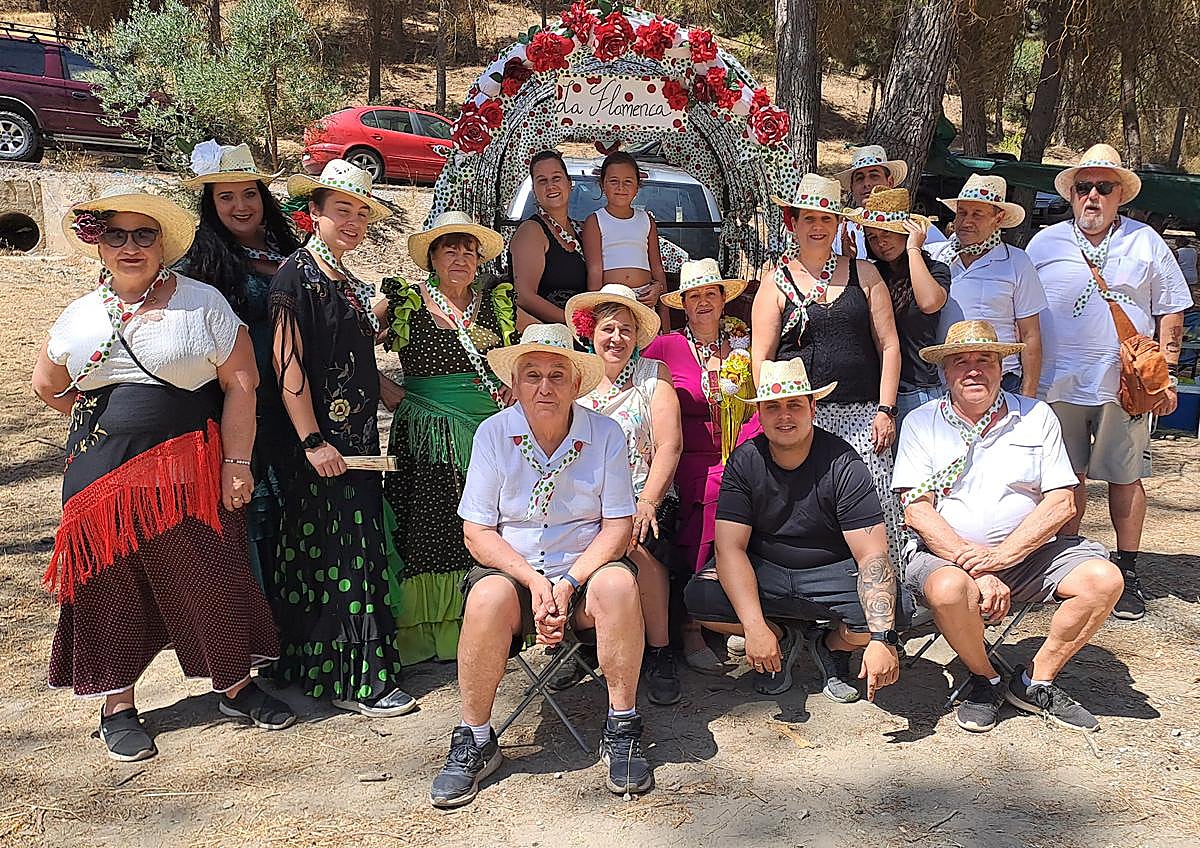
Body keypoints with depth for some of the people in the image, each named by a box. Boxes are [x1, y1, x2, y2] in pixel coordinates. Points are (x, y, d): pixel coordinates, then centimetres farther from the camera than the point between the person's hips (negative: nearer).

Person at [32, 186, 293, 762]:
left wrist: (236, 462, -12)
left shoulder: (202, 303, -2)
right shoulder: (80, 316, 9)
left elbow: (240, 384, -6)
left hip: (189, 470, -3)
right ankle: (117, 706, 20)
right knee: (112, 585, 7)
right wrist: (105, 422, 13)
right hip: (103, 474, 3)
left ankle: (235, 687, 21)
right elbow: (47, 385, 23)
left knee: (208, 578, 3)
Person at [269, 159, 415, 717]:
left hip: (357, 434, 9)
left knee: (359, 545, 13)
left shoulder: (344, 282, 16)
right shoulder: (297, 276, -11)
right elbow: (288, 363, -17)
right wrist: (312, 440, -21)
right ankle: (352, 681, 1)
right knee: (337, 552, -6)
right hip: (322, 440, -9)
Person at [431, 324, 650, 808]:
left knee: (618, 583, -32)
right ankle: (475, 741, -14)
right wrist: (534, 581, -17)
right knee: (488, 596, -33)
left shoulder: (606, 434, -2)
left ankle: (621, 732, -17)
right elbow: (477, 533, -3)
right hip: (512, 568, 0)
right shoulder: (494, 433, -2)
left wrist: (568, 583, -18)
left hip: (585, 570, 0)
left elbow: (618, 528, -4)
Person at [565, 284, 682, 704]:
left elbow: (669, 445, -2)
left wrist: (646, 503, -16)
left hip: (641, 501, -1)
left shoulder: (652, 374, 9)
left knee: (636, 543, -33)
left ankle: (660, 653, -15)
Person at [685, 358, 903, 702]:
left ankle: (831, 646, 7)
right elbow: (730, 548, -16)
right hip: (763, 572, 2)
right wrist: (755, 627, -30)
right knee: (699, 596, -24)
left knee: (874, 613, -32)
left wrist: (883, 640, -36)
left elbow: (873, 556, -23)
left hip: (832, 572, -2)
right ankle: (782, 639, 7)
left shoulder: (843, 466, -17)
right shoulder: (745, 461, -10)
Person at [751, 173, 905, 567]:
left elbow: (888, 345, 10)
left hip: (863, 416, 1)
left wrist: (885, 409, 0)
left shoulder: (863, 273, 13)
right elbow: (761, 357, 6)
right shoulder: (777, 281, 10)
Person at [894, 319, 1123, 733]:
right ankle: (985, 680, -3)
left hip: (1030, 551, 3)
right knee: (949, 589, -35)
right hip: (949, 554, -2)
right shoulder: (922, 423, 3)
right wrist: (977, 570, -19)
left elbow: (1061, 503, 0)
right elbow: (917, 512, -7)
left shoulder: (1037, 416, 8)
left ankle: (1036, 682, -1)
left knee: (1104, 579, -21)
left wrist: (1001, 555, -16)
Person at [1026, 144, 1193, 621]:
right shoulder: (1044, 244, 8)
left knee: (1125, 478, 4)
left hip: (1125, 384, 0)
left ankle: (1127, 575, 14)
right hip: (1059, 383, 1)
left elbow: (1171, 312, 11)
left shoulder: (1145, 243, 8)